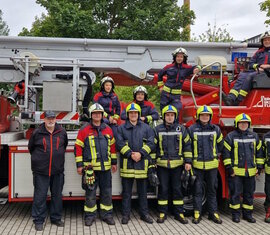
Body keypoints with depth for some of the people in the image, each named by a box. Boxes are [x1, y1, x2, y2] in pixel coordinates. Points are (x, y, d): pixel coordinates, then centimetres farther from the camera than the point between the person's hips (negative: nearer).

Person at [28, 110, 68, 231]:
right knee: (40, 195, 1)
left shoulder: (62, 132, 4)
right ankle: (38, 220, 13)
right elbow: (31, 147, 12)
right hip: (41, 171, -3)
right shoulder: (37, 133, -3)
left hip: (57, 170, 3)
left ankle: (56, 218, 25)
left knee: (57, 195, 11)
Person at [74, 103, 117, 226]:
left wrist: (114, 162, 15)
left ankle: (107, 214, 22)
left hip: (105, 167, 3)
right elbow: (78, 147, -2)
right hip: (90, 167, -3)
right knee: (90, 193, 5)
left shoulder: (108, 129, 9)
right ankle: (90, 215, 18)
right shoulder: (84, 130, -2)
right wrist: (79, 165, -6)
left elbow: (112, 146, 16)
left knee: (106, 192, 10)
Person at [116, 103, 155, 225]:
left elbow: (151, 143, 0)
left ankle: (144, 213, 21)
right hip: (127, 164, -1)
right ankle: (126, 214, 14)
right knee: (126, 191, 5)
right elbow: (120, 143, -4)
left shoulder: (146, 128, 9)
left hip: (142, 163, 1)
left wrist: (140, 153, -12)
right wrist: (130, 154, -15)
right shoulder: (121, 128, 7)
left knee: (143, 191, 10)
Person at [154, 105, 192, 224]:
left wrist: (188, 161, 0)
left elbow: (187, 146, 6)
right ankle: (162, 213, 15)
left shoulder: (181, 129, 6)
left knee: (177, 189, 7)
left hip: (177, 164, 1)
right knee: (163, 189, 5)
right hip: (162, 165, 0)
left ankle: (179, 213, 17)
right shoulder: (157, 129, 4)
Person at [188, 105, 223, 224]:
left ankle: (213, 212, 19)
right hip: (197, 164, -2)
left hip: (212, 165, 2)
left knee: (212, 190, 10)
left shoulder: (216, 129, 5)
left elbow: (220, 143, 21)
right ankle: (197, 213, 13)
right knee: (197, 190, 4)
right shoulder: (192, 129, -2)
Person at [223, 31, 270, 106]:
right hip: (257, 71, 4)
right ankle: (231, 97, -44)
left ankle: (237, 101, -41)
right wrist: (257, 66, -3)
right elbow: (251, 63, 18)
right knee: (242, 75, -27)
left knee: (249, 76, -33)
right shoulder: (259, 52, 25)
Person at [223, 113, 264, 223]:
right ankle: (235, 214, 13)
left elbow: (259, 152, 15)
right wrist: (229, 167, -10)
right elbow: (226, 153, -5)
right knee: (235, 193, 2)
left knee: (249, 194, 11)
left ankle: (247, 214, 22)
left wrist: (259, 166, 10)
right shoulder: (230, 136, -3)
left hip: (250, 172, 4)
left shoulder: (254, 136, 10)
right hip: (235, 171, -4)